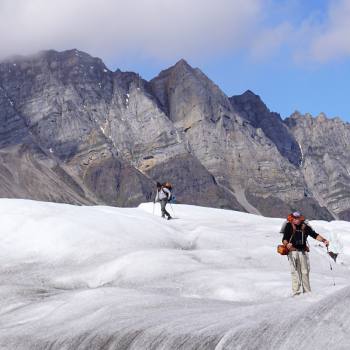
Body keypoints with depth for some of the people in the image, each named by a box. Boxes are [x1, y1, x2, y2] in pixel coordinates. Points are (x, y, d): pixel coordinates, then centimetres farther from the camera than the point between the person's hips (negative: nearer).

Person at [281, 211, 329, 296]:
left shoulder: (305, 227, 6)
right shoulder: (289, 226, -2)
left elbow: (315, 235, 9)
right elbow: (284, 239, -3)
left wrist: (324, 240, -5)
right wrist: (287, 244, -24)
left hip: (303, 252, 3)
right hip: (293, 251, -3)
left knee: (305, 272, 6)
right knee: (295, 272, -8)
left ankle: (307, 291, 14)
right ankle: (296, 292, -7)